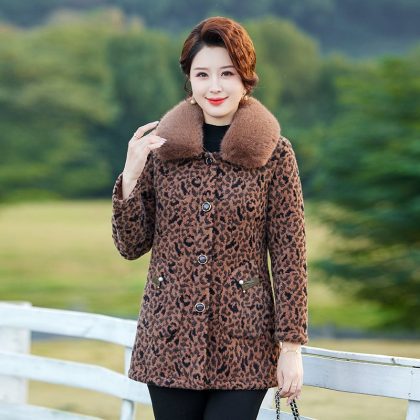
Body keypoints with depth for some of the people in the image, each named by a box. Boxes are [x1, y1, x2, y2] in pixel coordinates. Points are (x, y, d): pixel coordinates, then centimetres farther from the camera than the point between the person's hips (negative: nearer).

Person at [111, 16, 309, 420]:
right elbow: (131, 246, 6)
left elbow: (289, 255, -2)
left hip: (242, 342, -2)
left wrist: (292, 345, -6)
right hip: (170, 338, 2)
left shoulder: (274, 152, -3)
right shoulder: (160, 145, 3)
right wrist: (130, 178, -10)